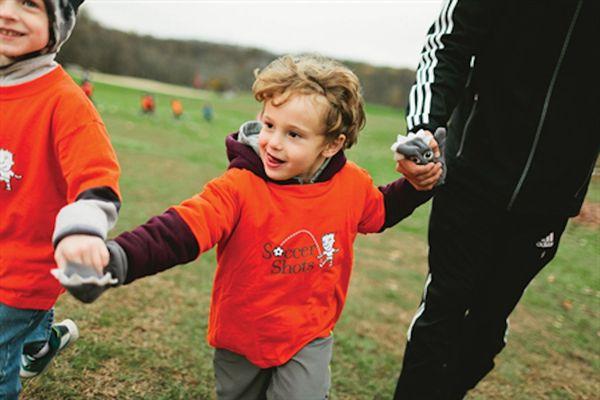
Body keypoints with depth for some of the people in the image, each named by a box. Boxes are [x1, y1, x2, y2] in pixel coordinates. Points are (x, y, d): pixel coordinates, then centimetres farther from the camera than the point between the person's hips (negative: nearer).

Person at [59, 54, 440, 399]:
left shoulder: (352, 185, -11)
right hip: (241, 339, 0)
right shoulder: (240, 187, -24)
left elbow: (380, 211, 12)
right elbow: (183, 228, -38)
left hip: (308, 338, 1)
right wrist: (120, 259, -54)